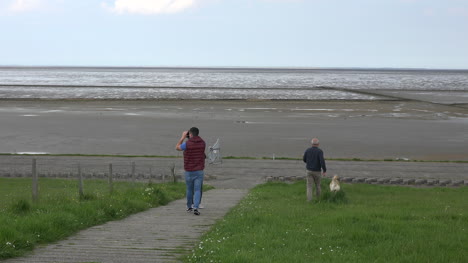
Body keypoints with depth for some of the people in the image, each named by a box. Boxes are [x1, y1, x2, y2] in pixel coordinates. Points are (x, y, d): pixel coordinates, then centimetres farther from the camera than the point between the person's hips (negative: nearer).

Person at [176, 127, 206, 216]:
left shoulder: (187, 143, -13)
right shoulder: (203, 143, -2)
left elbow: (177, 147, 7)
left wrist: (183, 137, 12)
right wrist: (191, 138, 19)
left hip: (189, 171, -1)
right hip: (199, 171, 1)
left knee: (189, 189, 17)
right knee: (197, 190, 0)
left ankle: (189, 207, 30)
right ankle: (195, 208, -15)